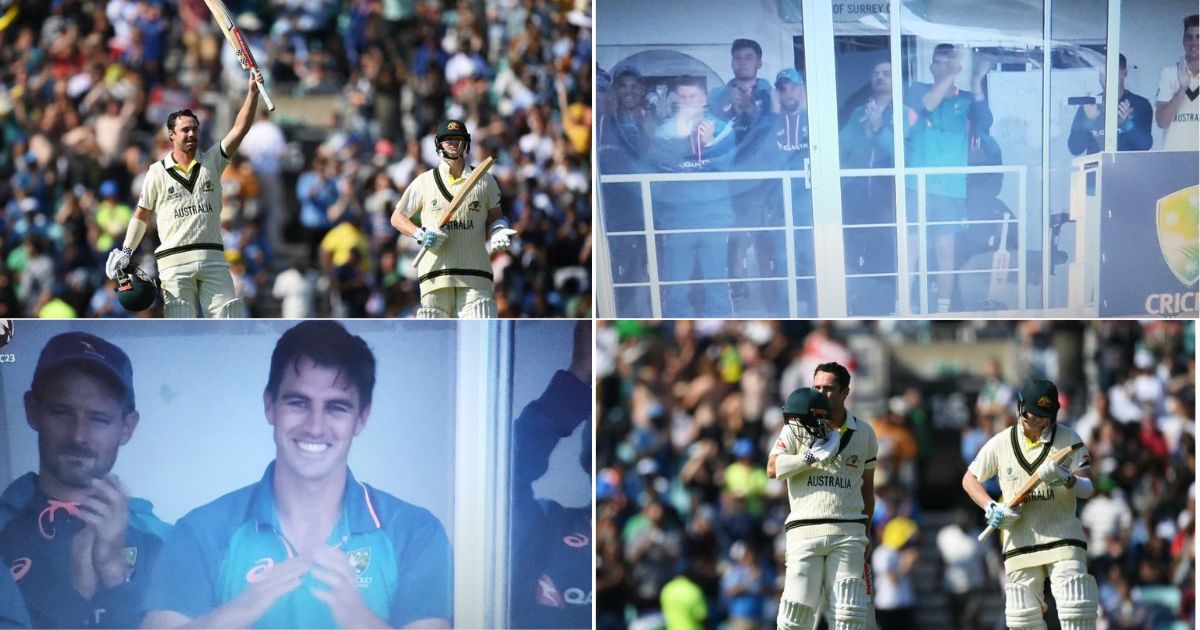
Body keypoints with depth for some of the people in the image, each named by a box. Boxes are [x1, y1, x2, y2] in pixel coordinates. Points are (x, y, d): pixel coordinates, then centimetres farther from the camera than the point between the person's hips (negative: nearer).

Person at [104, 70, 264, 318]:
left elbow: (240, 128, 1)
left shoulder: (211, 162, 11)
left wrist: (253, 93, -11)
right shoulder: (157, 172, 8)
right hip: (175, 261, -2)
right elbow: (142, 214, 13)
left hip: (212, 258, 2)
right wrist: (126, 251, 5)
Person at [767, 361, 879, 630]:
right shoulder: (798, 428, 5)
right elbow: (773, 469, -6)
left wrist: (865, 535, 18)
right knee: (797, 606, -8)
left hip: (848, 531, 1)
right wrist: (812, 456, -17)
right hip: (805, 530, -1)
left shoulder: (863, 434, 12)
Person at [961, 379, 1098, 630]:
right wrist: (990, 507, -4)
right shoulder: (1000, 443, 2)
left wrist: (1068, 480, -28)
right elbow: (970, 479, 13)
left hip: (1063, 538, -2)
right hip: (1020, 541, 2)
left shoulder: (1068, 438, -2)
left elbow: (1087, 488, -5)